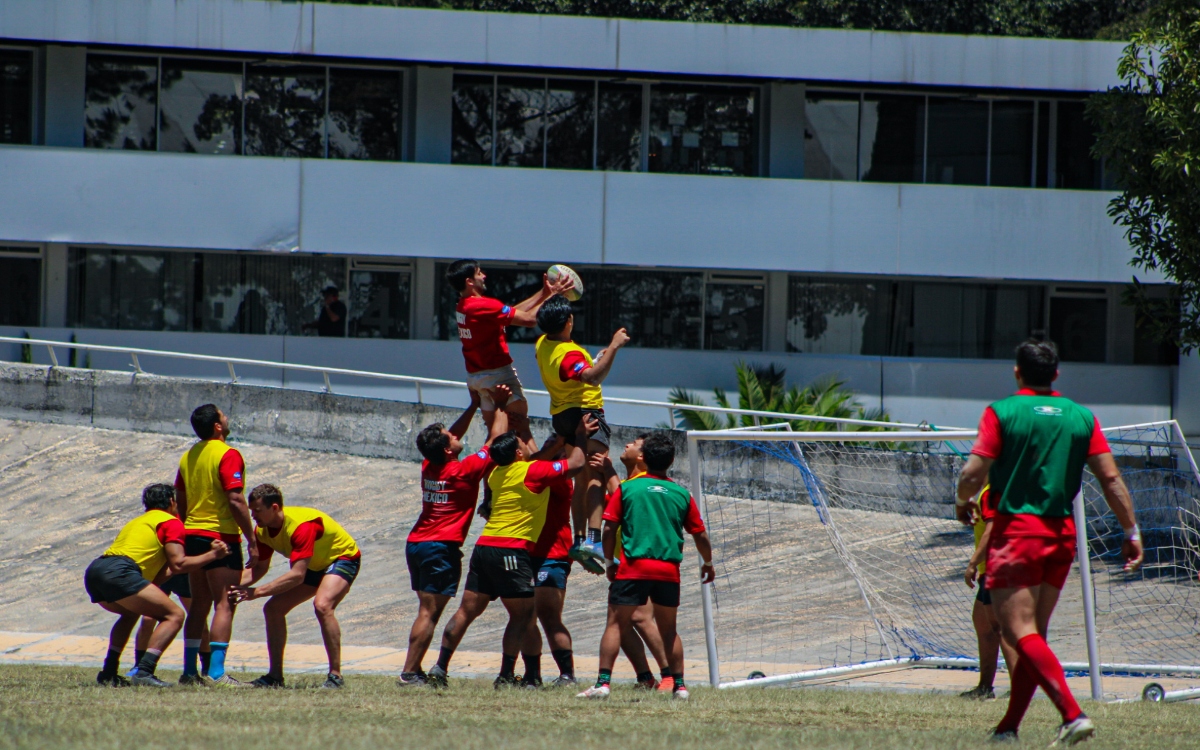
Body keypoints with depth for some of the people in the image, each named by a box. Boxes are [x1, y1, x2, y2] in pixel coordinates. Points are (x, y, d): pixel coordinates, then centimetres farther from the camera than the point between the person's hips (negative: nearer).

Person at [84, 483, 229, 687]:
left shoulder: (138, 522, 35)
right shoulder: (171, 522, 11)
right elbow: (178, 564, -1)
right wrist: (212, 555, 10)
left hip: (94, 572, 9)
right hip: (119, 572, -9)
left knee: (131, 613, 35)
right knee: (174, 616, -5)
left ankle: (109, 672, 23)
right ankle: (144, 672, -21)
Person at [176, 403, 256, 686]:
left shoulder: (188, 457, 12)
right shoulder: (227, 455, -13)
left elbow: (180, 501, 18)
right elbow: (236, 501, -19)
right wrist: (252, 541, -15)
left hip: (192, 535, 8)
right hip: (221, 536, -8)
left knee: (199, 605, 12)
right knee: (224, 604, -7)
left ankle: (189, 671, 10)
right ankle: (216, 672, -15)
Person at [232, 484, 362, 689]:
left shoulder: (301, 526, -36)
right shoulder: (263, 530, -11)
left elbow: (297, 575, -41)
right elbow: (259, 568, -1)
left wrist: (258, 592, -43)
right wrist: (233, 586, -19)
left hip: (343, 557, -9)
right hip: (314, 566, 9)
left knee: (322, 605, -33)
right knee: (273, 609, 1)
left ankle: (335, 675, -29)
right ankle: (275, 676, 9)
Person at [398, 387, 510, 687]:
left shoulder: (430, 466, 6)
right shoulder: (465, 470, -12)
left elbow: (452, 436, 25)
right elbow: (497, 438, -3)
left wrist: (474, 406, 24)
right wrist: (500, 406, 9)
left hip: (416, 544, 8)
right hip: (441, 547, -8)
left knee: (428, 610, 13)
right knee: (429, 612, -8)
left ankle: (414, 670, 11)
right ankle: (409, 673, -11)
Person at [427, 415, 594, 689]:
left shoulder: (498, 473, 13)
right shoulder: (532, 472, -9)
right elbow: (575, 464, -3)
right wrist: (581, 437, 12)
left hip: (484, 546, 7)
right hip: (511, 550, -7)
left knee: (467, 611, 9)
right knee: (522, 615, 1)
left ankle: (440, 667, 6)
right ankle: (506, 676, -3)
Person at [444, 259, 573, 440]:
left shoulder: (462, 307, 9)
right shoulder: (484, 306, -20)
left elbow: (513, 312, 12)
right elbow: (529, 319, -21)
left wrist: (543, 293, 10)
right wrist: (552, 295, -10)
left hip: (475, 376, 9)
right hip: (498, 374, -9)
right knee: (522, 430, -6)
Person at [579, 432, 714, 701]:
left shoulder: (627, 489, 2)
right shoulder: (682, 494, 7)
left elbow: (609, 530, 1)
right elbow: (700, 535, 13)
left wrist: (610, 562, 14)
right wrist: (707, 563, 30)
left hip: (633, 568, -2)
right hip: (669, 571, 2)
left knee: (615, 625, -1)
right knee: (668, 631, 15)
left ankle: (603, 682, -13)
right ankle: (679, 685, 13)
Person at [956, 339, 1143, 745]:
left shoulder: (1002, 412, -5)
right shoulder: (1081, 417, 6)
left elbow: (973, 474, -10)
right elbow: (1111, 478, 2)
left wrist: (964, 502, 11)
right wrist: (1132, 532, 7)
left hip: (1017, 528, -5)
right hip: (1062, 533, 5)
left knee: (1020, 632, -9)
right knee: (1034, 633, 14)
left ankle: (1073, 714, -25)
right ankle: (1009, 726, 17)